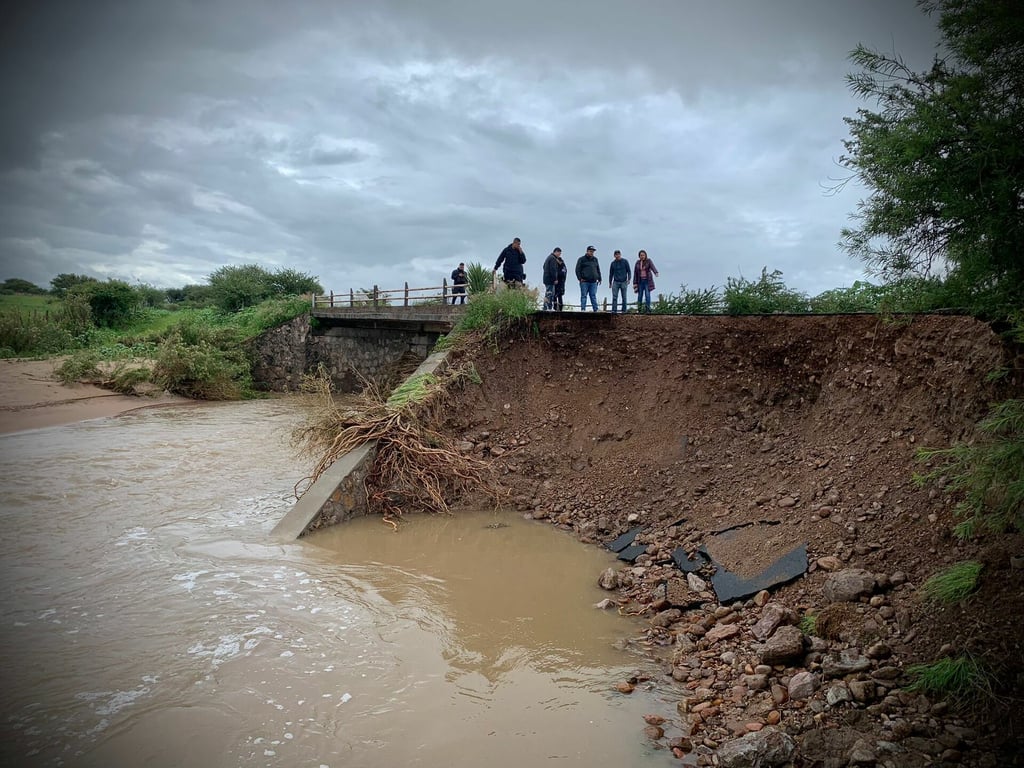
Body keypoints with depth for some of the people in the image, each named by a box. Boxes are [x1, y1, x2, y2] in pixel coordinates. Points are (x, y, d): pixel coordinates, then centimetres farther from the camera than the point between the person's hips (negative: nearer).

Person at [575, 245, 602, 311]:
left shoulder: (595, 259, 18)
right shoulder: (582, 259, 3)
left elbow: (598, 270, 24)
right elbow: (577, 269, 0)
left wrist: (599, 279, 16)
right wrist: (580, 278, -10)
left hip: (593, 282, 4)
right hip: (584, 281, -4)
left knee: (593, 296, 3)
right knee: (584, 296, -2)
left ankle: (596, 310, 3)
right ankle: (583, 309, -1)